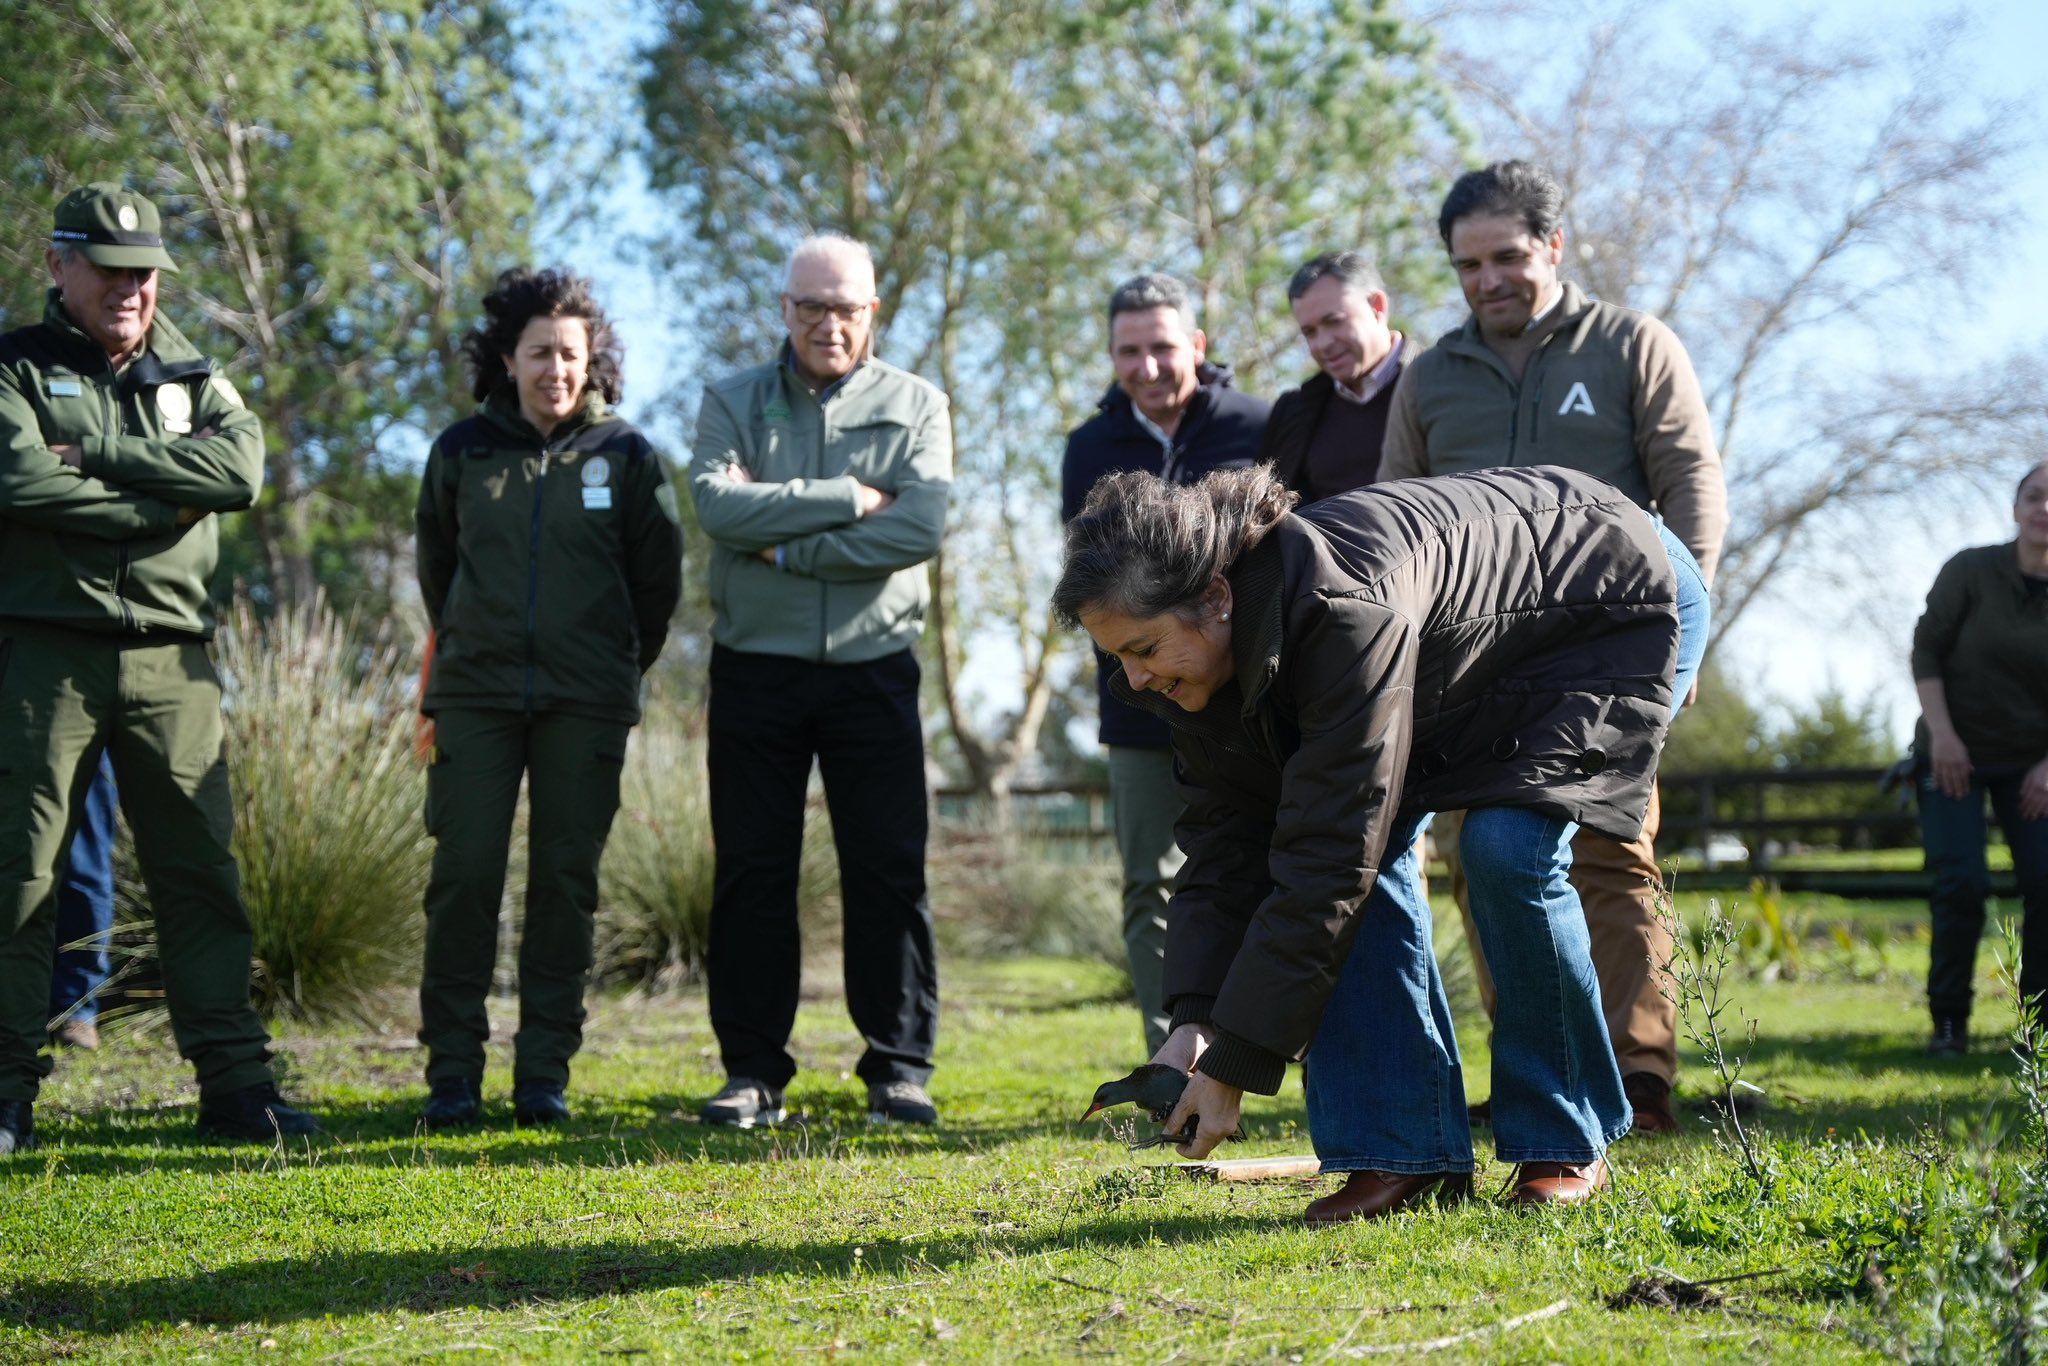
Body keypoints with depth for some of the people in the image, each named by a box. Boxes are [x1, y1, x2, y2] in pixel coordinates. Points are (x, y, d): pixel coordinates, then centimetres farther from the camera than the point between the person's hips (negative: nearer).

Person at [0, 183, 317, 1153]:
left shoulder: (191, 377, 16)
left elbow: (241, 467, -5)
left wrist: (99, 452, -10)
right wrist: (165, 500, -9)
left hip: (170, 659, 3)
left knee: (200, 870, 2)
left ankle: (234, 1084, 5)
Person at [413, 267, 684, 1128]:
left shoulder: (625, 454, 2)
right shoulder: (462, 451, 5)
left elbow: (659, 574, 10)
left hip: (586, 703, 0)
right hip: (477, 695, 1)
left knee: (565, 883, 1)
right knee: (464, 875, -4)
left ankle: (546, 1073, 9)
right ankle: (452, 1073, 3)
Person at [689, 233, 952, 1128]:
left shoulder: (916, 406, 5)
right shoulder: (733, 401, 8)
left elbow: (921, 527, -12)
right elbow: (717, 500, -12)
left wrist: (785, 548, -12)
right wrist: (848, 498, -14)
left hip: (872, 670, -1)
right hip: (756, 669, 1)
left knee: (889, 875, 0)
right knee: (751, 875, 3)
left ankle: (899, 1070, 7)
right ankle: (753, 1073, 11)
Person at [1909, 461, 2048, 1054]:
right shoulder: (1971, 571, -9)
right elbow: (1926, 650, -6)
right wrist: (1942, 733, -14)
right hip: (1956, 755, -2)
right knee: (1961, 884, -11)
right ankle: (1948, 1020, 1)